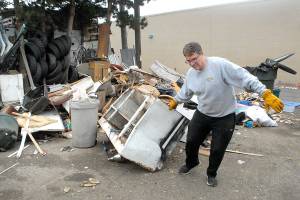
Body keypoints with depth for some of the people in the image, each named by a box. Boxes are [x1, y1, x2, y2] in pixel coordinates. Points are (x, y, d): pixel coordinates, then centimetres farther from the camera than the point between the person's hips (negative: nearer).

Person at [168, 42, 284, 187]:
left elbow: (244, 77, -28)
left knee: (217, 149, 8)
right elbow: (185, 92, 15)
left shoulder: (220, 64, -25)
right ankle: (191, 163, 46)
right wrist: (175, 101, 29)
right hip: (202, 114, 5)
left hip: (224, 117, -5)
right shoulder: (190, 73, -4)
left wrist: (266, 94, -34)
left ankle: (211, 174, 37)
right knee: (191, 141, 14)